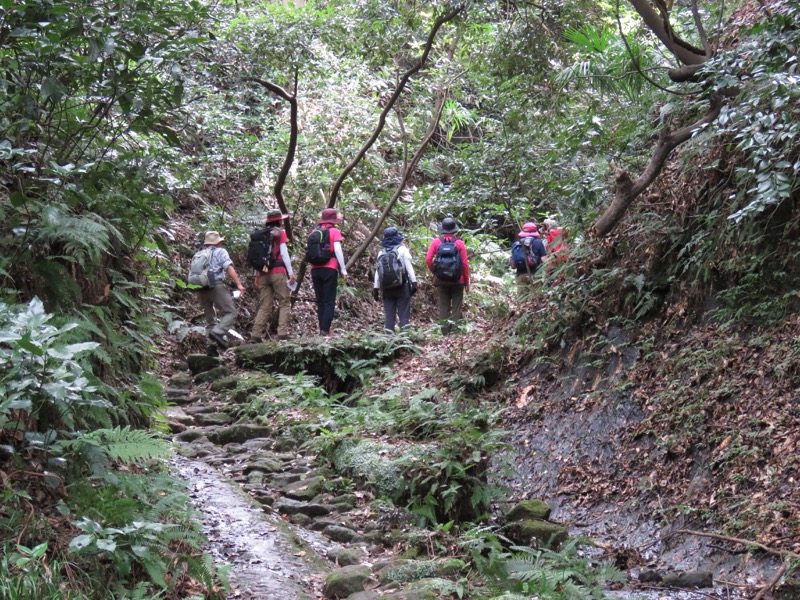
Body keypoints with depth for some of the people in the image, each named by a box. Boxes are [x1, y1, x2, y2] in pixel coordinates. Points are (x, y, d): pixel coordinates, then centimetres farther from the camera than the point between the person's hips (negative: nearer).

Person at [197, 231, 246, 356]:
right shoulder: (220, 252, 7)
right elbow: (229, 267, -7)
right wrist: (239, 284, -13)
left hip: (201, 289, 6)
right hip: (216, 285, -6)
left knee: (210, 318, 13)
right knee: (230, 312, -4)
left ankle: (212, 345, 3)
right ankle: (218, 332, -27)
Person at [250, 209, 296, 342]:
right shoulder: (280, 233, 0)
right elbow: (284, 253, -7)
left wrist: (256, 276, 14)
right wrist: (291, 273, -7)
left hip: (263, 273, 5)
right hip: (278, 272, -5)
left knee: (264, 306, 8)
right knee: (285, 303, 0)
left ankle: (255, 335, 0)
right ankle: (282, 333, -12)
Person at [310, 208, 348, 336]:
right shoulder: (334, 231, -1)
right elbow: (337, 250, -8)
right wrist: (343, 269, -6)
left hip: (315, 269, 4)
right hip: (329, 269, -4)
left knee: (320, 301, 11)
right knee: (329, 301, -3)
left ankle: (322, 329, 8)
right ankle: (325, 329, -12)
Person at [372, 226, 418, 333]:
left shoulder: (381, 252, 8)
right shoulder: (402, 249, -1)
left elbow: (378, 271, 6)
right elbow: (409, 266, -7)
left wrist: (376, 288, 9)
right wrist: (414, 282, -6)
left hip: (387, 287, 3)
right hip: (402, 285, -3)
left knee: (389, 313, 6)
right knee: (404, 312, -2)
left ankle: (389, 333, 0)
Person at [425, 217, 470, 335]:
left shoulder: (436, 242, -3)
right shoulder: (459, 243, -6)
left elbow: (428, 259, -9)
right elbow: (465, 263, -6)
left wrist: (434, 272, 6)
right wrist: (467, 282, 2)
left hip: (441, 281, 1)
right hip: (458, 281, -1)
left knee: (443, 307, 9)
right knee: (457, 307, 6)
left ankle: (445, 330, 8)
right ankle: (455, 329, 1)